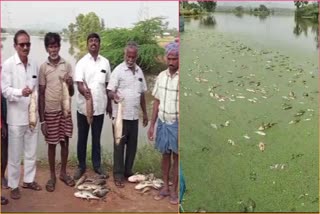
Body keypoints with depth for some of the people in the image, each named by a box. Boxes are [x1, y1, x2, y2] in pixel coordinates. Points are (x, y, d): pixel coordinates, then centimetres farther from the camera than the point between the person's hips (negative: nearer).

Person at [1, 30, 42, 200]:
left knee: (31, 151, 13)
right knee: (15, 153, 4)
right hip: (16, 116, -4)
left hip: (32, 115, 5)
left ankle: (29, 180, 27)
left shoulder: (34, 65, 7)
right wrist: (20, 92, -29)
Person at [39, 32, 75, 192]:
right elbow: (41, 94, -4)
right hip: (50, 112, -2)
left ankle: (63, 172, 27)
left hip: (65, 110, 2)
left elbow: (72, 93, 4)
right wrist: (41, 120, -7)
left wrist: (70, 85, -21)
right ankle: (52, 176, 21)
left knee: (65, 141, 11)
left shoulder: (67, 66, 0)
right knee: (52, 144, 7)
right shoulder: (43, 67, -5)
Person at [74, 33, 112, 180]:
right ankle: (81, 166, 21)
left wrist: (109, 104, 11)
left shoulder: (105, 62, 4)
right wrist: (85, 92, -37)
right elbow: (79, 83, -15)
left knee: (96, 138, 12)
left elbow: (107, 85, 10)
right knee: (82, 138, 9)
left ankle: (97, 165, 23)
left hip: (100, 107, 2)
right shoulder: (81, 63, -5)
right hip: (84, 107, -2)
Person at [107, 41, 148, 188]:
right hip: (121, 115, -5)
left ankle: (128, 171, 25)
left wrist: (145, 113, 18)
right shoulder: (118, 70, -8)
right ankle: (118, 175, 10)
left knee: (132, 145, 12)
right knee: (119, 145, 2)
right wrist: (114, 95, -36)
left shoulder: (139, 71, 10)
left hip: (134, 115, 6)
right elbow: (110, 91, -13)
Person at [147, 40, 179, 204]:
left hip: (177, 124, -4)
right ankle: (165, 187, 28)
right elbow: (157, 102, 7)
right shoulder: (161, 76, 1)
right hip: (162, 122, 4)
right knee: (165, 155, 15)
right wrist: (152, 125, 7)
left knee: (176, 156, 8)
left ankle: (174, 190, 21)